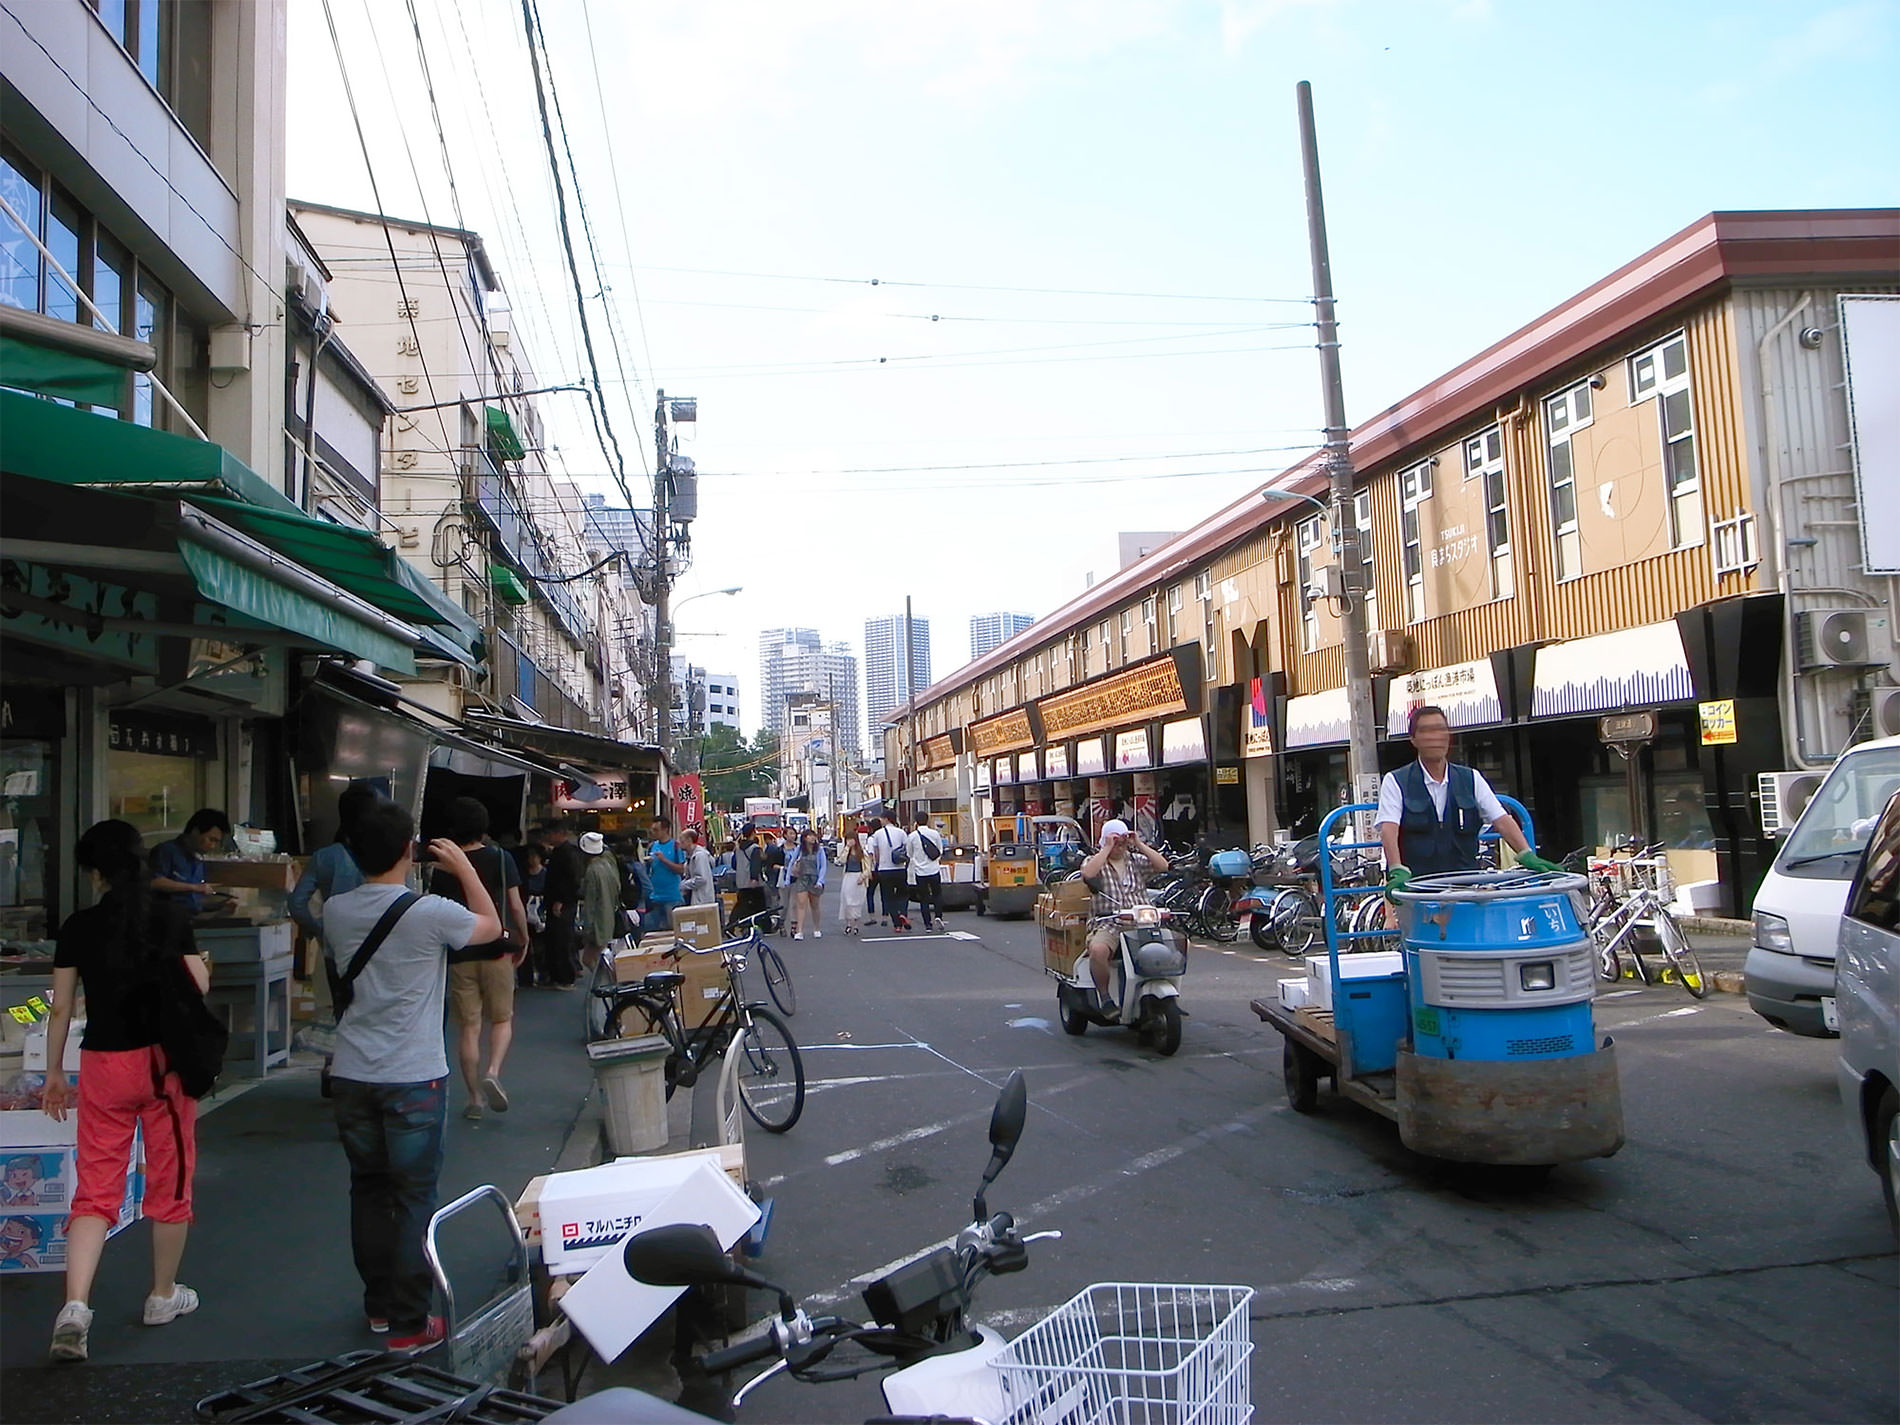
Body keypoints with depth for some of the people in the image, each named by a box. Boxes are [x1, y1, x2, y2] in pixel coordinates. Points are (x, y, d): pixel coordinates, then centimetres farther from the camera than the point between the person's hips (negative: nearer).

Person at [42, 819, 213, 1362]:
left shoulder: (78, 926, -2)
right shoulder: (171, 915, -5)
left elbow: (61, 1008, 2)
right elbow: (198, 988, -1)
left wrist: (54, 1072, 13)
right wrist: (199, 966, 20)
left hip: (104, 1063, 1)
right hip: (166, 1059, 0)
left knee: (96, 1189, 7)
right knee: (170, 1180, 13)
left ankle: (75, 1304, -8)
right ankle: (164, 1295, 26)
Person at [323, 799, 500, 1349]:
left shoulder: (337, 911, -2)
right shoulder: (430, 913, -17)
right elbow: (491, 924, 1)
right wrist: (463, 866, 10)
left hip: (353, 1076, 5)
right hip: (414, 1077, -5)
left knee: (368, 1189, 17)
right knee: (415, 1196, 3)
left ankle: (379, 1305, 29)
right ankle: (408, 1323, 8)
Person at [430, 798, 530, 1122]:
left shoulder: (443, 868, 1)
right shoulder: (501, 859, -2)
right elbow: (516, 906, -2)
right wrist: (523, 940, 11)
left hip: (459, 954, 1)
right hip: (496, 950, -1)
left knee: (467, 1026, 6)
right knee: (502, 1019, 11)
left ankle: (475, 1097, 9)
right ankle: (493, 1071, -13)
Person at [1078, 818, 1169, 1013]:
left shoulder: (1136, 861, 19)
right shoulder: (1093, 861, 10)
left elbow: (1162, 865, 3)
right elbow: (1088, 873, -15)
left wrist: (1139, 844, 1)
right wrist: (1108, 848, -10)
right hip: (1109, 924, -3)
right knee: (1097, 949, -35)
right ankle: (1106, 999, -19)